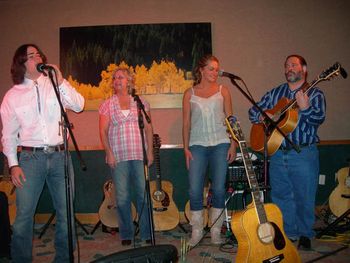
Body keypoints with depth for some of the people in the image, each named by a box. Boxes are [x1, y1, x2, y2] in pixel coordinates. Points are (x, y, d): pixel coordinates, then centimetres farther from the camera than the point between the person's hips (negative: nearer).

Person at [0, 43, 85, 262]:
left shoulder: (55, 85, 7)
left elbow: (79, 106, -6)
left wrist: (61, 81, -14)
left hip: (59, 155, 1)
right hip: (31, 157, -1)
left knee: (66, 212, 6)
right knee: (24, 214, -3)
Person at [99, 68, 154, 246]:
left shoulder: (140, 102, 10)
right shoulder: (108, 105, 8)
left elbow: (148, 128, 8)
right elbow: (103, 131, 3)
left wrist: (150, 150, 0)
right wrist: (109, 153, -6)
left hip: (140, 155, 0)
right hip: (118, 157, 0)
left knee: (144, 194, 0)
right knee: (122, 197, 1)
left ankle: (147, 234, 13)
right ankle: (126, 235, 15)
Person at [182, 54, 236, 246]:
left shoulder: (223, 90, 9)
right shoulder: (189, 93, 8)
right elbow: (186, 123, 6)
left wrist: (233, 145, -1)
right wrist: (186, 148, 0)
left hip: (220, 144, 0)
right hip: (197, 145, 0)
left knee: (218, 189, 1)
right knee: (194, 190, -5)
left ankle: (216, 231, 16)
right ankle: (196, 231, 11)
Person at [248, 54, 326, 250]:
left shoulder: (314, 94, 0)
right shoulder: (275, 93, 13)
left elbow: (319, 119, -13)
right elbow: (254, 110, 14)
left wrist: (305, 108, -30)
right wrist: (261, 117, -7)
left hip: (303, 154, -4)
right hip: (277, 153, 4)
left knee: (304, 197, 4)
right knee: (281, 196, 12)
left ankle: (305, 235, 23)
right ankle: (288, 233, 28)